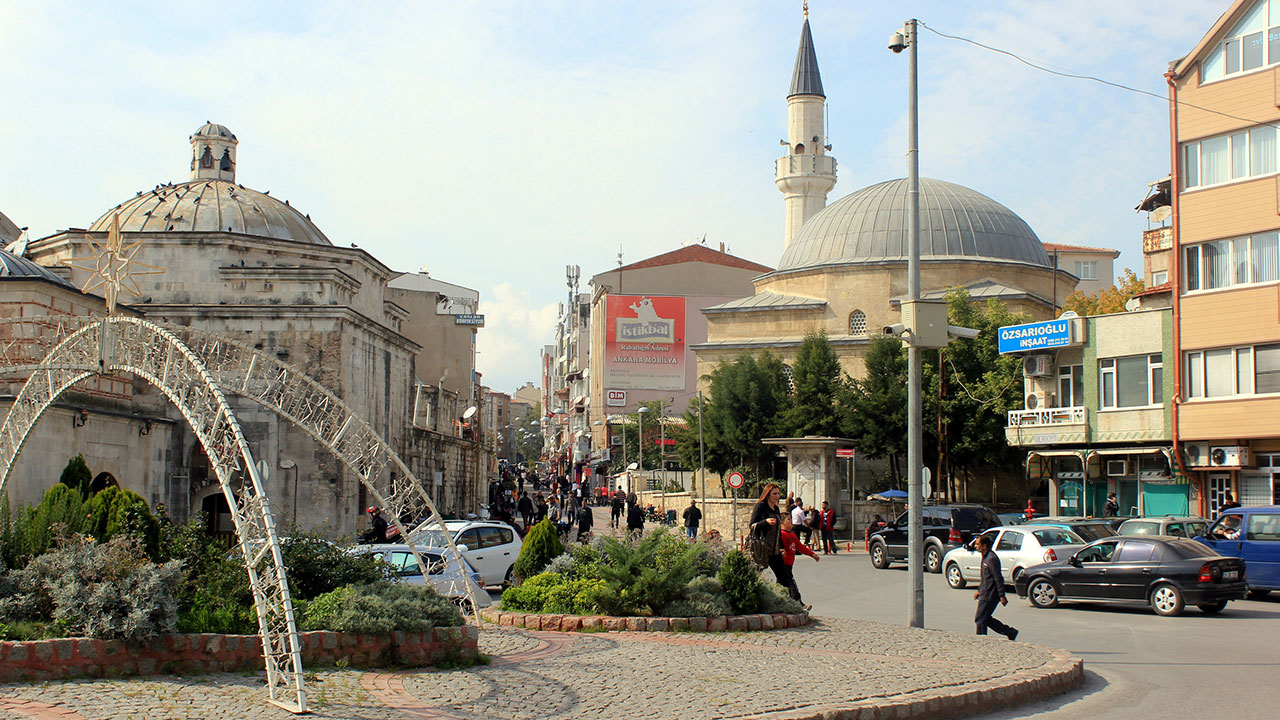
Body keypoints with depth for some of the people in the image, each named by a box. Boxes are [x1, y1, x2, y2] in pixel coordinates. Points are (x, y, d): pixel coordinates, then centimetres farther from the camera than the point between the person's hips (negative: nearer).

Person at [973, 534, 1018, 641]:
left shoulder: (991, 559, -19)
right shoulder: (985, 557, 13)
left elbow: (998, 578, -21)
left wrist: (1002, 596, -21)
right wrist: (979, 590, 25)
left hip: (988, 596, -10)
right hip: (985, 594, 10)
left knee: (980, 619, -4)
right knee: (986, 619, 14)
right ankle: (1010, 632, 19)